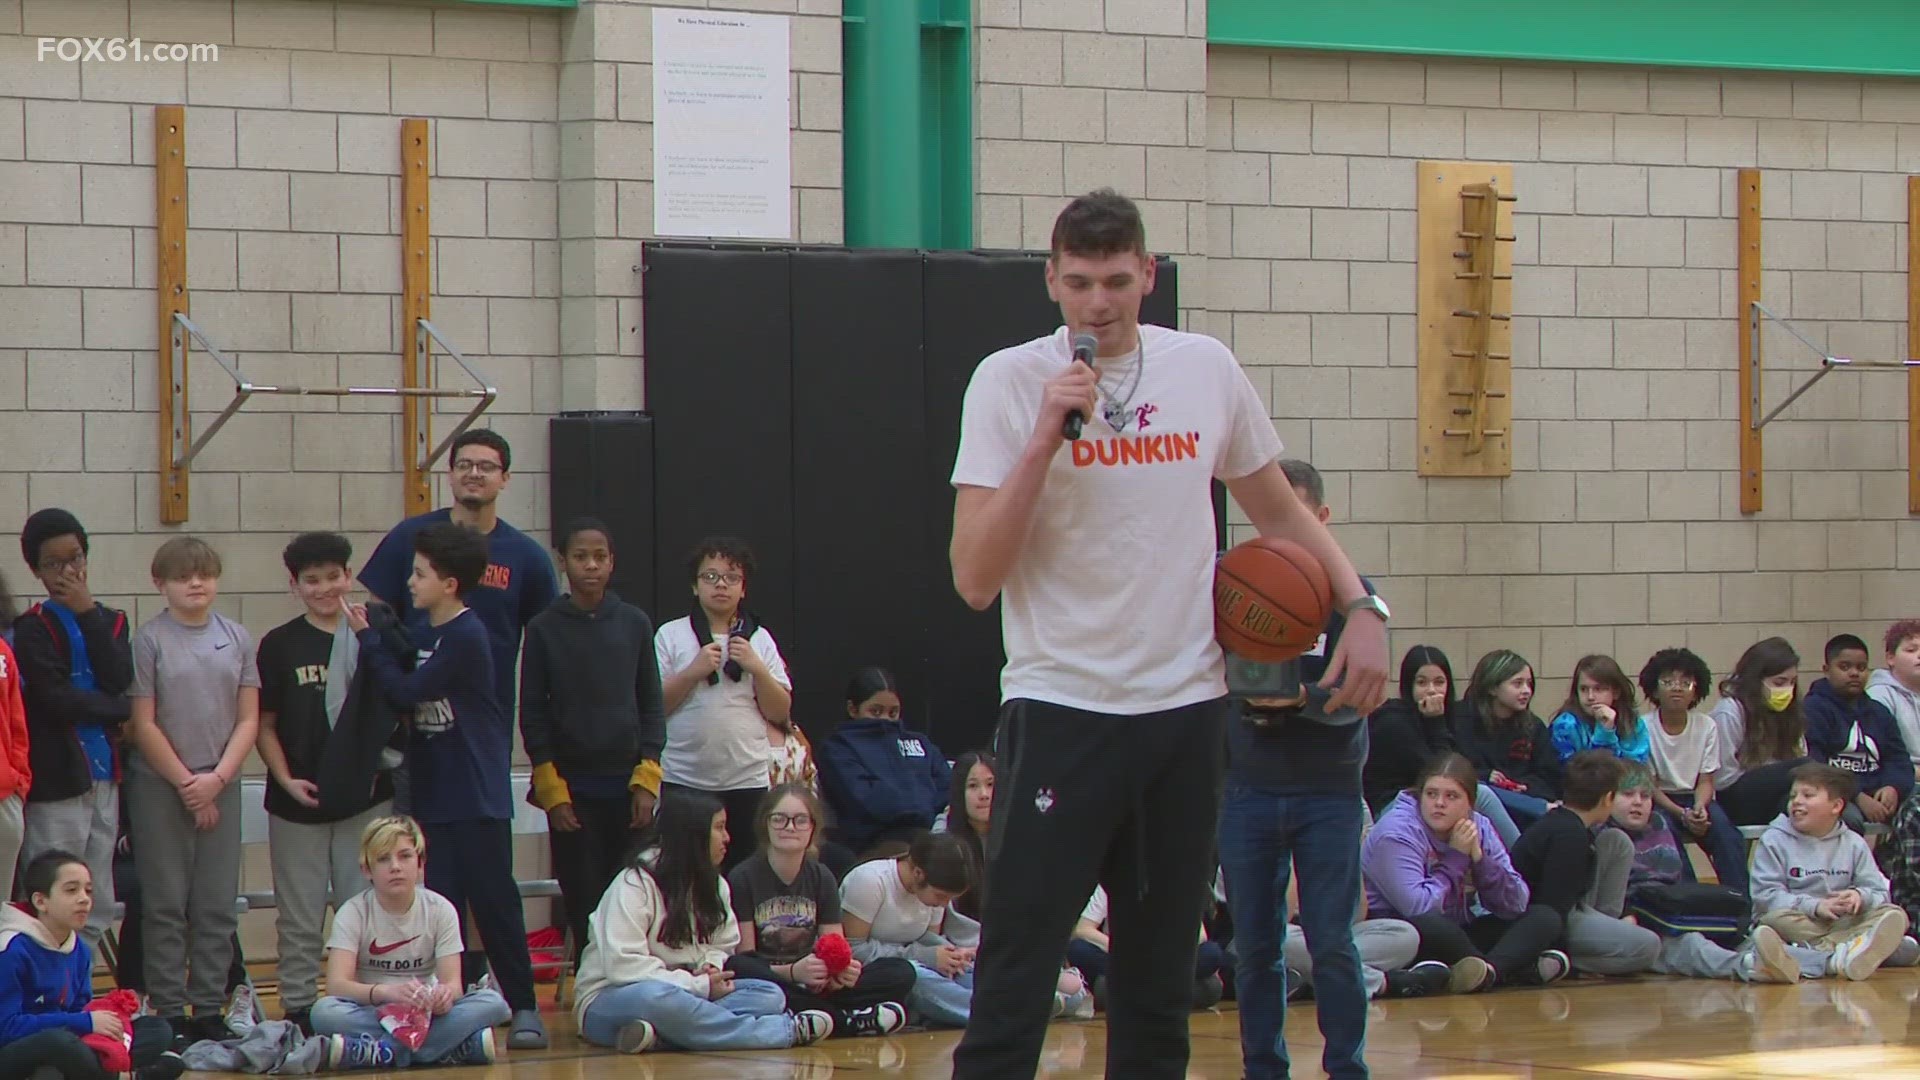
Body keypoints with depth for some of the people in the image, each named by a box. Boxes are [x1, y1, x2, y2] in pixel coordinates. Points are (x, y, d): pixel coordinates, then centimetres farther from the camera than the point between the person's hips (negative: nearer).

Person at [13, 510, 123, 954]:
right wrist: (120, 712, -3)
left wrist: (89, 614, -7)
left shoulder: (110, 621, 13)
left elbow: (118, 680, -4)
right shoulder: (31, 629, -3)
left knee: (97, 910, 10)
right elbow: (54, 698, -13)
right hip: (56, 783, -6)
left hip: (104, 776, 6)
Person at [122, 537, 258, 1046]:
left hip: (221, 786, 3)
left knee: (218, 907, 5)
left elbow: (248, 719, 5)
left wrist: (216, 778, -7)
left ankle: (210, 1009, 11)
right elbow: (143, 725, -6)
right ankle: (169, 1013, 5)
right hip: (159, 786, -3)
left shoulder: (237, 638, 6)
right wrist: (186, 782, -8)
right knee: (166, 906, 1)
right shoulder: (149, 641, -4)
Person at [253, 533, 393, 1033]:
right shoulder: (280, 644, 4)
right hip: (298, 801, 0)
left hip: (366, 798, 0)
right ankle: (298, 1012, 11)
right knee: (300, 917, 4)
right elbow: (264, 724, 5)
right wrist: (286, 779, -8)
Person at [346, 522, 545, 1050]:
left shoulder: (465, 637, -15)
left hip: (478, 798, -7)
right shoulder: (422, 632, 10)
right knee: (439, 906, 6)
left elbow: (408, 692, -17)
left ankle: (523, 1007, 6)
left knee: (494, 901, -1)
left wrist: (368, 638, -9)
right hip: (433, 797, 7)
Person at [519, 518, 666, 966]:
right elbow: (532, 714, 2)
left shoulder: (635, 623, 5)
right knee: (582, 904, -3)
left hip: (627, 783, 1)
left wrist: (646, 780, -2)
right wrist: (552, 790, -5)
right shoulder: (544, 628, 2)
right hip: (570, 788, -1)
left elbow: (652, 706, 8)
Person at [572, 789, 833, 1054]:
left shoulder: (714, 885, 13)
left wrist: (712, 967, -7)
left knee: (769, 994, -13)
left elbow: (723, 947, 19)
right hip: (614, 1001, -8)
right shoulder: (633, 886, -12)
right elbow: (623, 966, -21)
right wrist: (699, 985, -21)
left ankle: (661, 1035, -38)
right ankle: (787, 1031, -38)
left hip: (679, 995, 8)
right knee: (655, 997, -42)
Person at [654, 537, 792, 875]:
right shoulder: (671, 635, 3)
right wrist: (694, 672, -11)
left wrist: (756, 668, -6)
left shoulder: (760, 640, 9)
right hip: (683, 781, -2)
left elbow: (780, 713, 7)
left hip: (747, 780, 2)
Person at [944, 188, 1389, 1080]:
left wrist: (1362, 606, 5)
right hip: (1061, 708, -4)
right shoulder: (1009, 383, -6)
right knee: (1013, 989, -8)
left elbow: (1279, 511, 19)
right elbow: (974, 581, -13)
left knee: (1160, 980, 11)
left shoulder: (1206, 370, 4)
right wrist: (1045, 439, -21)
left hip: (1187, 709, 4)